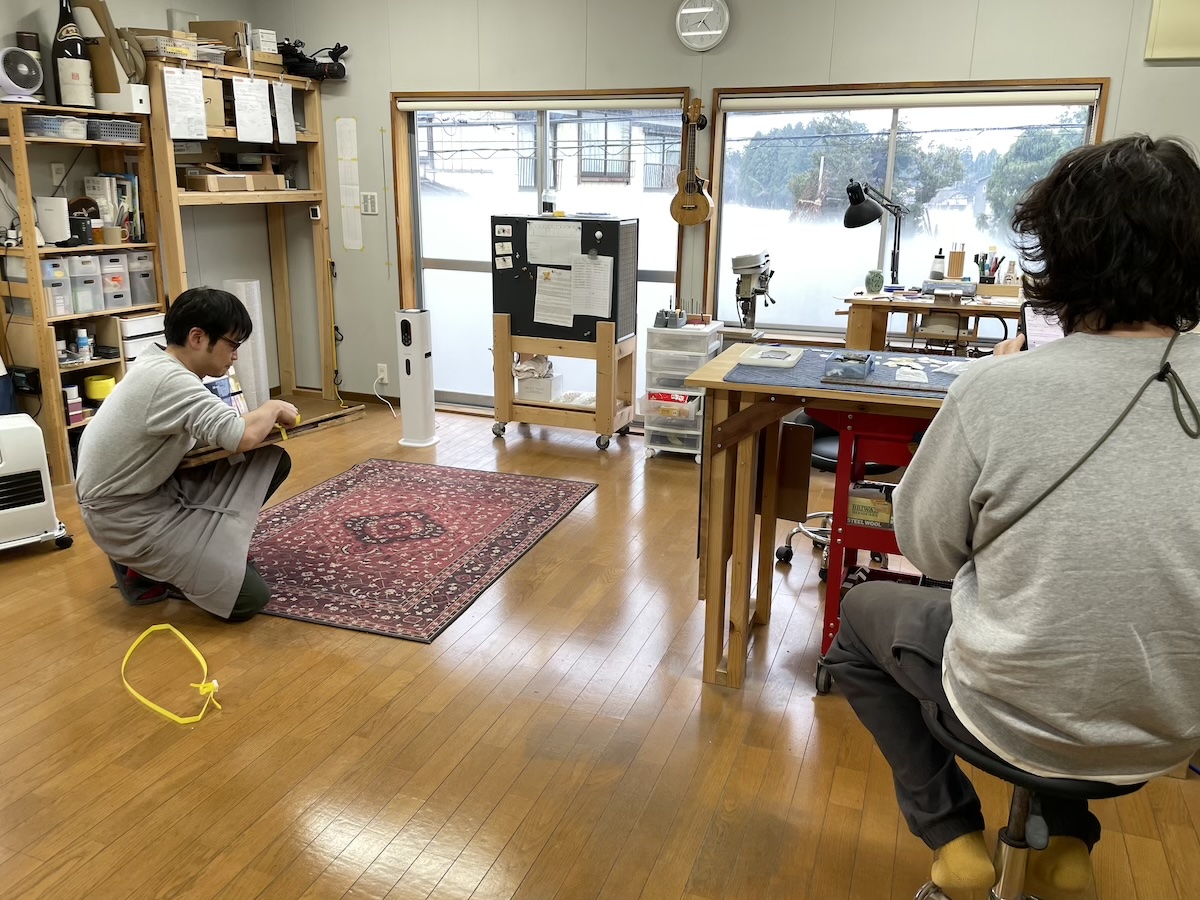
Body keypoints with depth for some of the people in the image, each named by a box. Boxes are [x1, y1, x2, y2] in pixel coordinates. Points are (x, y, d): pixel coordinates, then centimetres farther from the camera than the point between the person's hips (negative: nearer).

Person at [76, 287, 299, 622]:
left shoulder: (159, 362, 2)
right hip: (127, 515, -9)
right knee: (250, 597, -12)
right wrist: (273, 408, -15)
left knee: (271, 461, 2)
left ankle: (211, 547, 13)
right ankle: (145, 571, 6)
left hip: (158, 488, 9)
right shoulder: (169, 379, -27)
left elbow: (205, 432, 14)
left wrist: (263, 420, 0)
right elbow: (242, 437, -37)